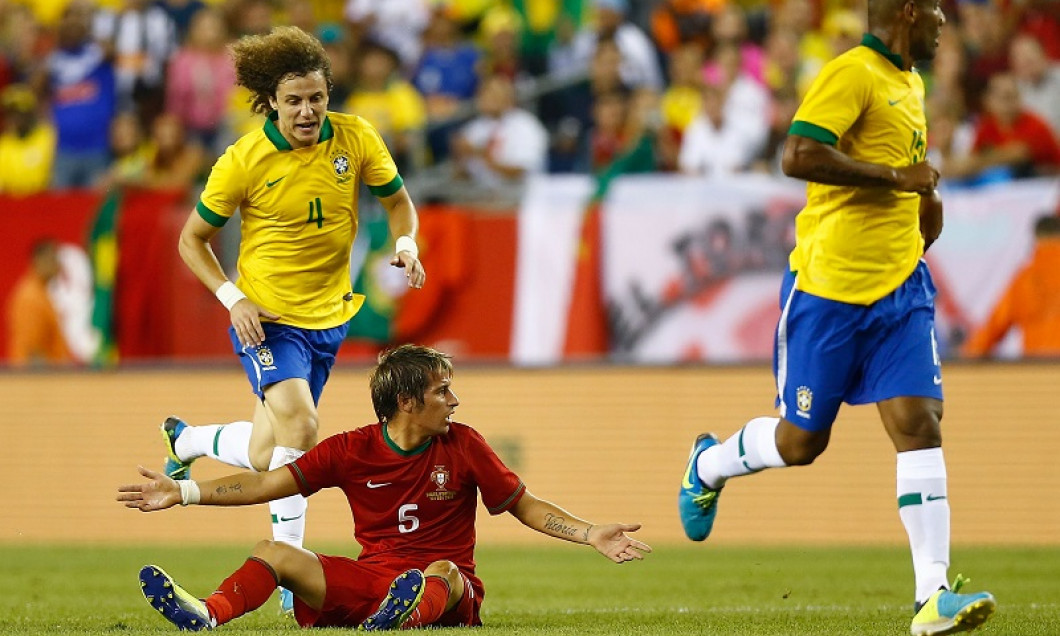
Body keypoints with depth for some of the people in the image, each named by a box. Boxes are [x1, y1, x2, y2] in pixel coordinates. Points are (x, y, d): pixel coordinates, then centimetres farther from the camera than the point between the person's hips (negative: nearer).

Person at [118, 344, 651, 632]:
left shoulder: (463, 446, 1)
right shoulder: (351, 451, 3)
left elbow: (524, 506, 9)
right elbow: (268, 485, 2)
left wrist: (592, 535, -3)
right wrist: (183, 493, -6)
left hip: (449, 591, -2)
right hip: (369, 581, 2)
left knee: (442, 572, -38)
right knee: (274, 553, -17)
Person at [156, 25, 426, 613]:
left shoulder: (355, 138, -6)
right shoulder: (243, 162, -15)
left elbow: (396, 199, 10)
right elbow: (193, 238, -3)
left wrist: (405, 244, -11)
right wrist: (233, 299, -16)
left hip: (329, 316, 5)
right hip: (267, 316, -5)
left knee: (264, 457, 12)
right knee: (298, 424, -27)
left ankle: (185, 439, 46)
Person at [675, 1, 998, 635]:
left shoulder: (910, 83, 16)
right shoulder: (852, 73, -12)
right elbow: (799, 156, -24)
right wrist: (897, 176, -20)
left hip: (900, 286, 7)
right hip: (829, 285, -7)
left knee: (919, 424, -8)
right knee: (801, 440, 4)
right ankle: (709, 464, 36)